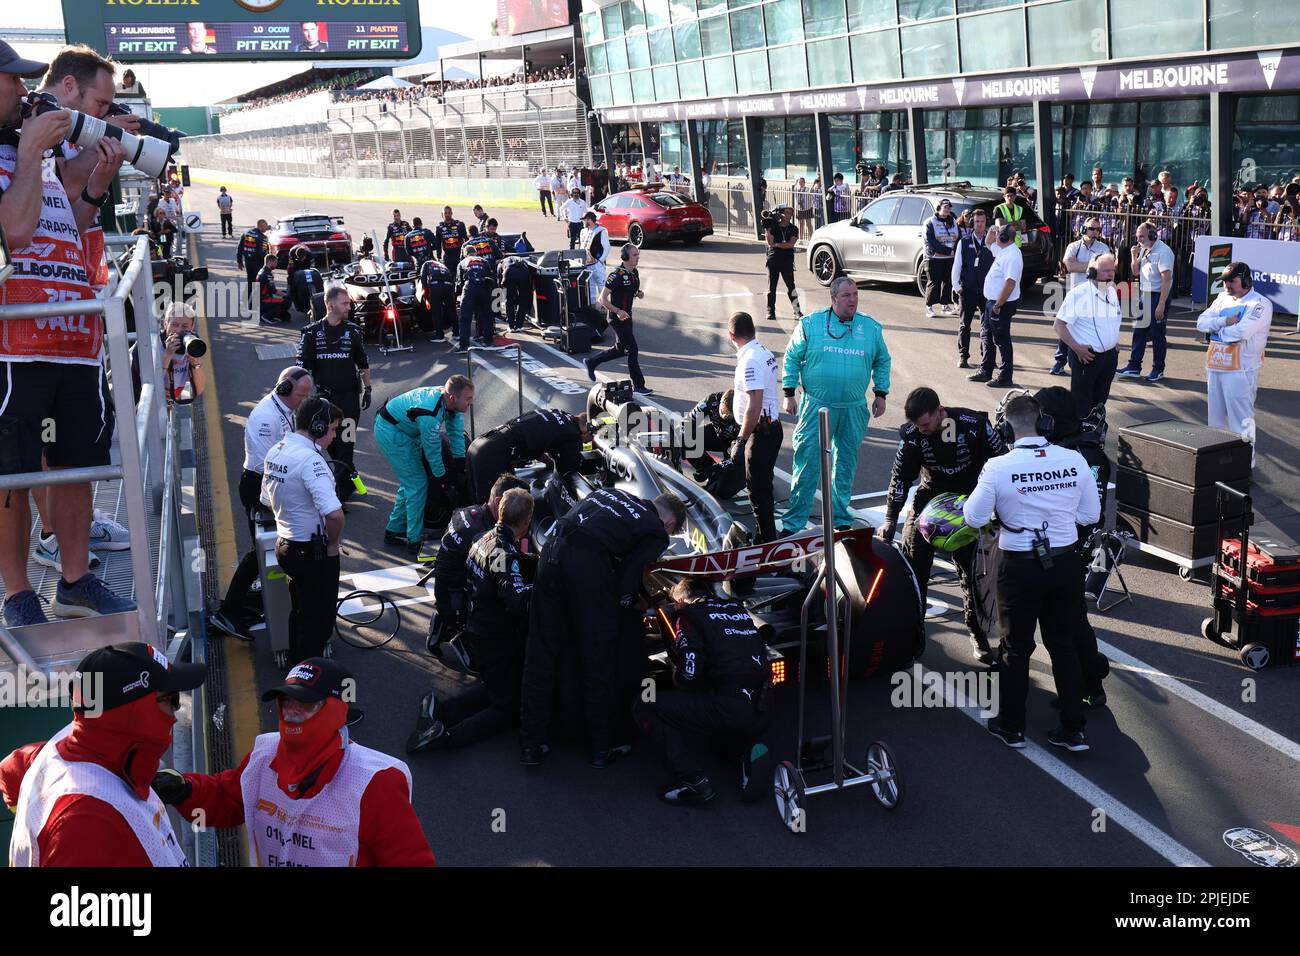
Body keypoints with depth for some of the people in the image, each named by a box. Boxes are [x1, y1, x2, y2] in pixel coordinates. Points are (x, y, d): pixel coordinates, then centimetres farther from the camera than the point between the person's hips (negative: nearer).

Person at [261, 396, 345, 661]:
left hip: (284, 546, 9)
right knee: (318, 617, 7)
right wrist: (333, 543, -19)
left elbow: (267, 502, 18)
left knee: (300, 609, 26)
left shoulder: (276, 451, 4)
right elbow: (334, 513, -36)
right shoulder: (309, 459, -25)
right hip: (314, 551, -9)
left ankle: (297, 661, 42)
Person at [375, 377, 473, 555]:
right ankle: (415, 541, -2)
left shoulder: (452, 403, -11)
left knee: (410, 482, 16)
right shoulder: (430, 414, -36)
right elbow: (432, 449, -24)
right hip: (390, 432, -10)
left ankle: (394, 530, 29)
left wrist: (460, 464, -1)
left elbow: (456, 432, 1)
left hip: (406, 431, 10)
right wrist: (442, 478, -11)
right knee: (418, 484, -9)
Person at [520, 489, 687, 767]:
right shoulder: (657, 533, 12)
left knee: (541, 652, 13)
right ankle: (603, 748, 21)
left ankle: (531, 744, 20)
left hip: (552, 549, 6)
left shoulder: (610, 493, 29)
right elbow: (629, 579, 2)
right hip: (589, 564, -6)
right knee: (599, 660, 9)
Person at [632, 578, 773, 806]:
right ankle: (751, 748, 9)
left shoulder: (688, 615, 1)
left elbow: (690, 670, -12)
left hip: (730, 711, -7)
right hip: (764, 714, 7)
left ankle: (692, 781, -5)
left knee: (644, 707, 5)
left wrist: (676, 677, 12)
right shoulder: (737, 607, 21)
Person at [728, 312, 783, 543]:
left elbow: (754, 405, -27)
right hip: (770, 427, 10)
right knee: (761, 486, 20)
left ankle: (766, 540, 5)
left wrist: (741, 439, -22)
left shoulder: (750, 360, -22)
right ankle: (765, 535, 31)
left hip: (761, 431, -10)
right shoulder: (763, 351, 9)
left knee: (758, 489, -2)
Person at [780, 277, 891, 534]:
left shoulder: (871, 328, 5)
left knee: (846, 464, 12)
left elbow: (882, 361, 18)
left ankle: (841, 519, 25)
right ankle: (793, 523, 1)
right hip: (816, 406, -3)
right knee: (807, 464, -6)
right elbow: (791, 358, 4)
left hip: (854, 409, 3)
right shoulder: (810, 324, -2)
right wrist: (789, 394, 1)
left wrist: (881, 394, 12)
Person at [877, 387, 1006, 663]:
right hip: (931, 494, 2)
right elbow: (900, 477, -6)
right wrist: (889, 520, -9)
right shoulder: (913, 434, -16)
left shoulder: (974, 424, -22)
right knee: (913, 558, -4)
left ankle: (978, 633, 11)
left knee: (972, 566, -4)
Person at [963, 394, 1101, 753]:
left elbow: (974, 518, -10)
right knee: (1065, 646, 16)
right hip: (1066, 563, 3)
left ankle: (1012, 727, 27)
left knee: (1016, 648, 14)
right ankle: (1074, 730, 22)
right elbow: (1091, 514, 2)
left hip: (1020, 568, -3)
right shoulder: (1074, 460, -8)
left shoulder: (998, 467, -17)